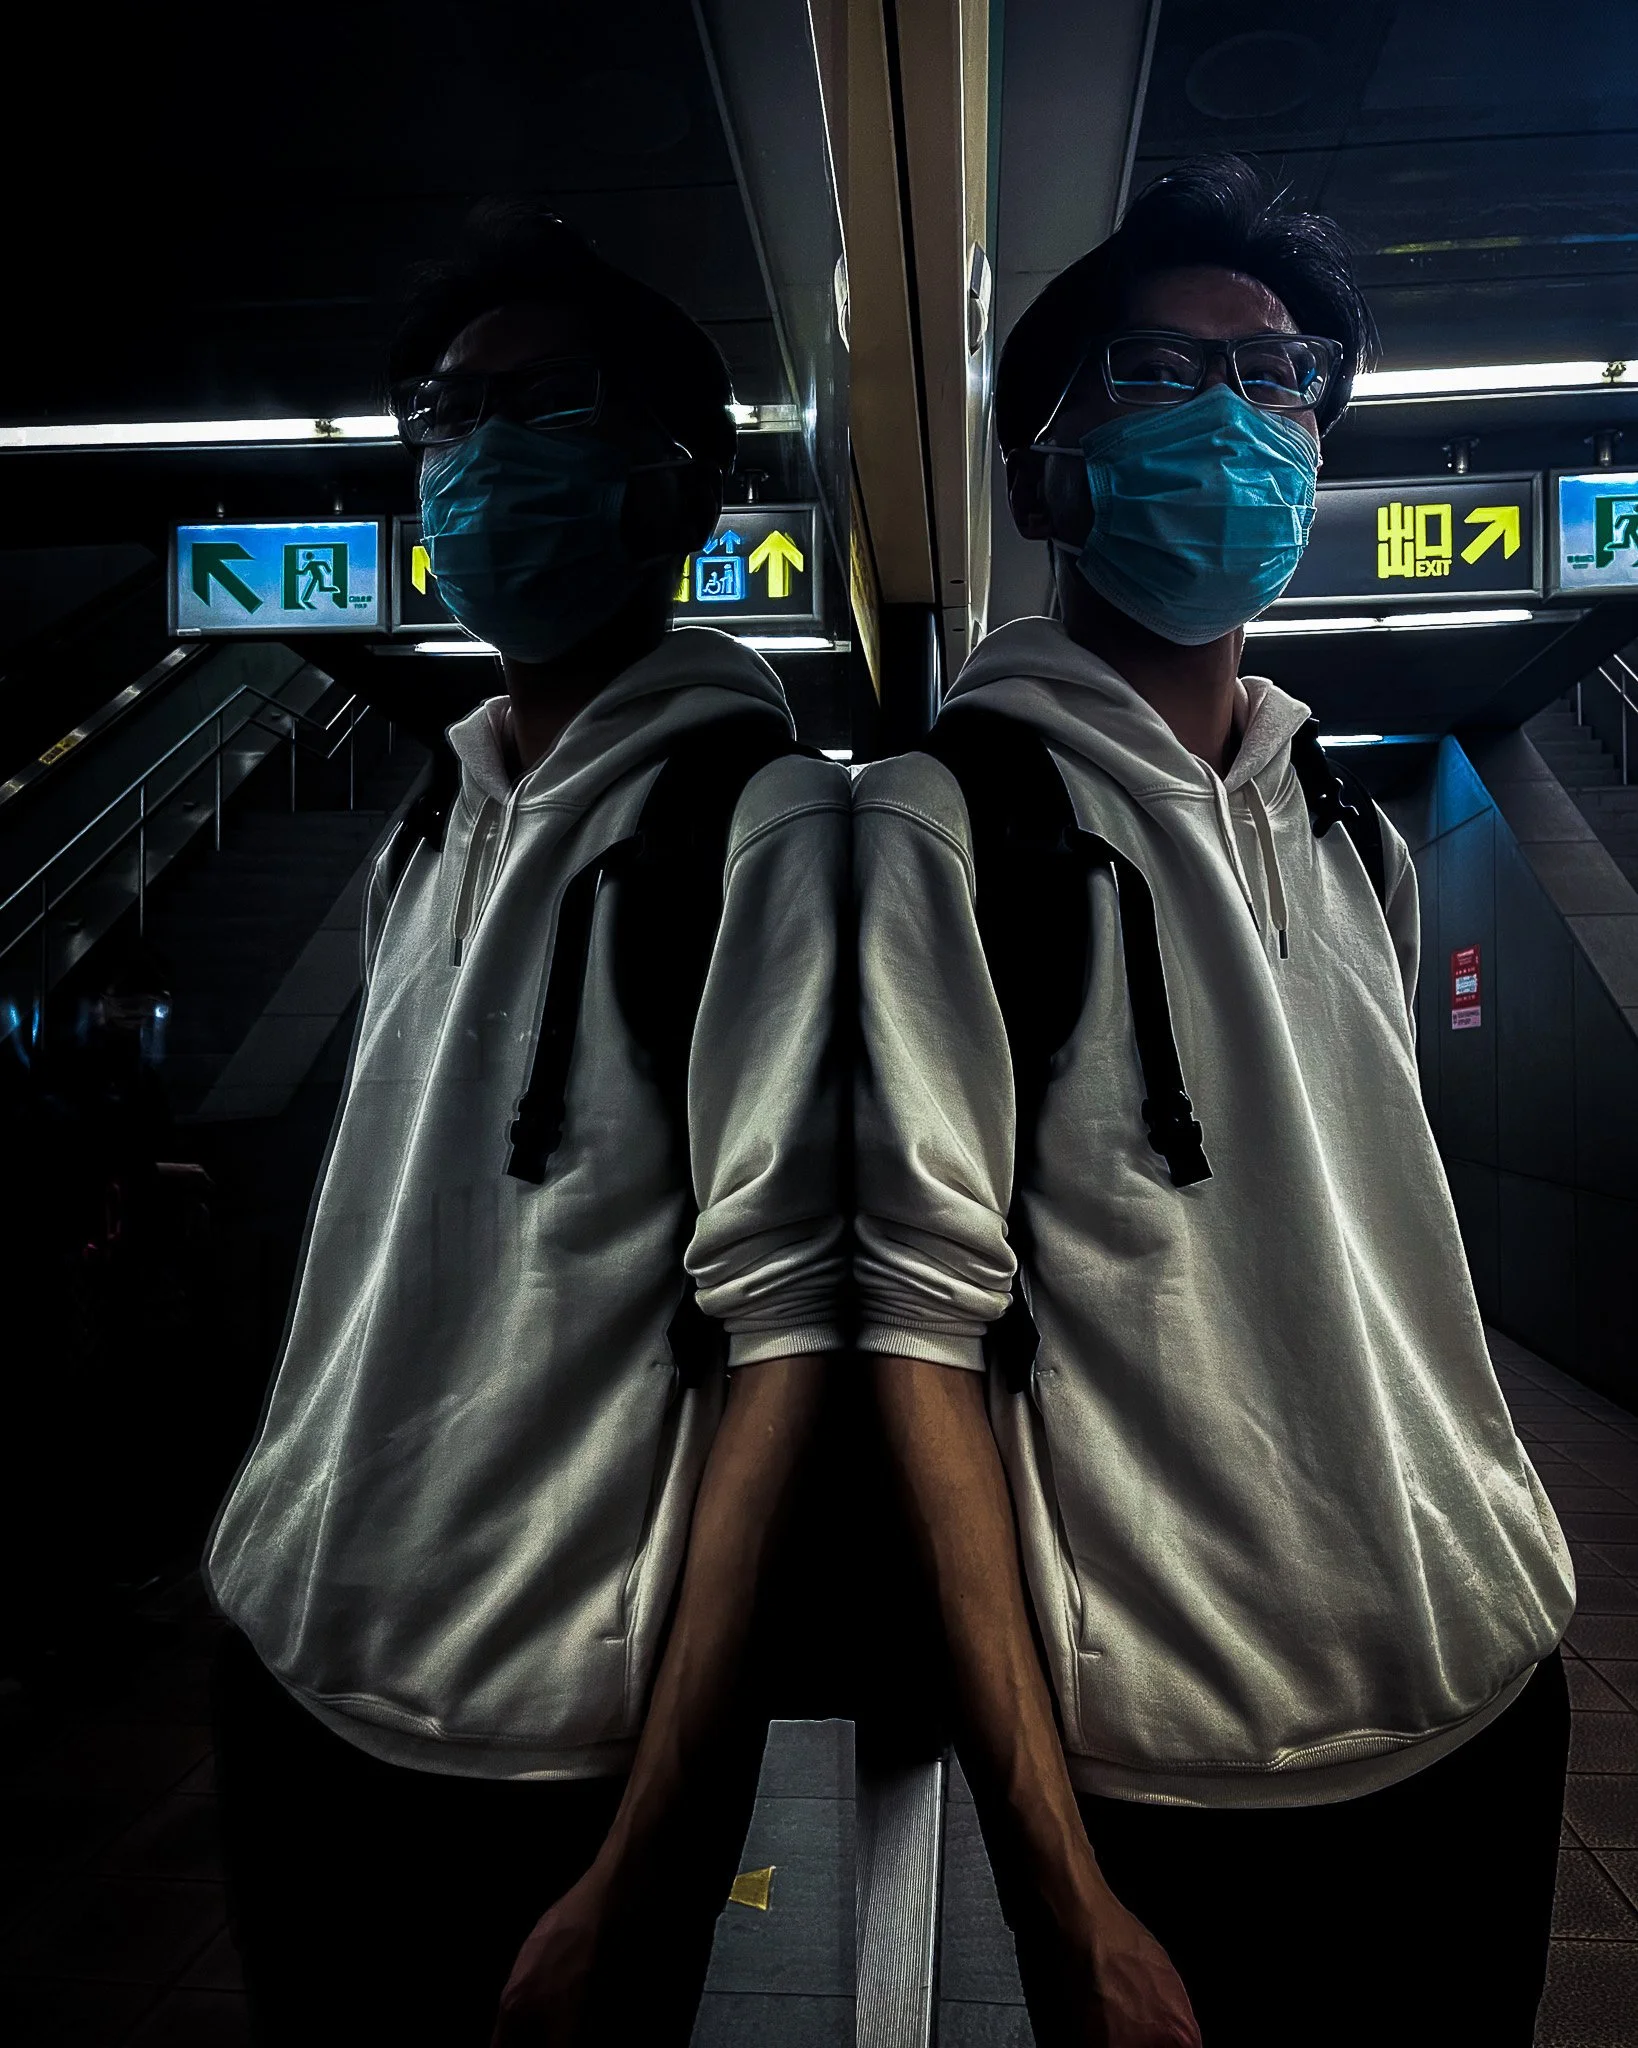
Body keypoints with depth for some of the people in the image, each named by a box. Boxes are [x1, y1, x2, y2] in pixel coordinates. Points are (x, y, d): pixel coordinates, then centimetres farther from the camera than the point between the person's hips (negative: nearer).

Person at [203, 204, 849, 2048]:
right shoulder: (430, 834, 8)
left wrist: (637, 1868, -16)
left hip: (541, 1757, -6)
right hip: (288, 1667, 7)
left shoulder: (756, 820, -13)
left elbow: (776, 1328, -18)